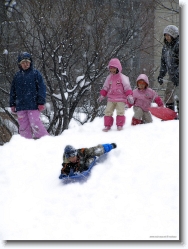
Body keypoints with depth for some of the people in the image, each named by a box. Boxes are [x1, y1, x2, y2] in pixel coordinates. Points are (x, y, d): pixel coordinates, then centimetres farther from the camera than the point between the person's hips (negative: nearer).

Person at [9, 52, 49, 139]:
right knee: (23, 127, 4)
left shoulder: (35, 73, 1)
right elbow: (13, 91, 18)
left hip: (33, 105, -4)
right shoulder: (17, 76, 13)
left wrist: (41, 102, -9)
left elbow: (41, 88, -2)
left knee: (35, 124, -11)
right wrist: (12, 104, 12)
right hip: (20, 106, 4)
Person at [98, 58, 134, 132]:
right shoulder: (109, 78, 10)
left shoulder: (122, 77, -3)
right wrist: (102, 96, 14)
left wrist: (129, 96, -16)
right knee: (108, 112, -3)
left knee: (120, 112, -9)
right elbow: (105, 88, 19)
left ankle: (120, 125, 5)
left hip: (120, 99, -4)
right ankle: (107, 126, 4)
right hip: (111, 99, 4)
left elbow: (127, 87, -6)